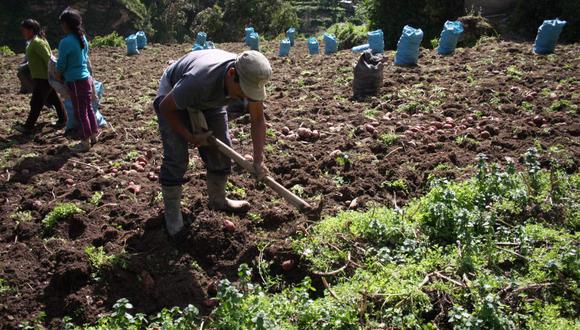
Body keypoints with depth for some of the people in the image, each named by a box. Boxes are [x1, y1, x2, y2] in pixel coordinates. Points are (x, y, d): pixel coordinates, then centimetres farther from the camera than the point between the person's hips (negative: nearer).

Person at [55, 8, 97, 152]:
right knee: (88, 108, 17)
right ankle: (93, 135, 27)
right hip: (86, 78, 8)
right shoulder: (83, 38, 5)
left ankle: (85, 142, 8)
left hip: (75, 81, -8)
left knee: (80, 112, 1)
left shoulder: (65, 42, -17)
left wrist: (58, 76, 9)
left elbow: (61, 65, -9)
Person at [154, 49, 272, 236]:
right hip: (172, 95, -5)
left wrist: (259, 160, -26)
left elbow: (258, 119, -18)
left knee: (221, 150, 3)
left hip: (211, 100, 5)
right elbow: (166, 107, -27)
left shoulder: (251, 79, -30)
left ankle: (217, 200, 24)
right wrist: (190, 137, -23)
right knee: (176, 157, -12)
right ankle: (172, 214, 5)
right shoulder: (198, 80, -45)